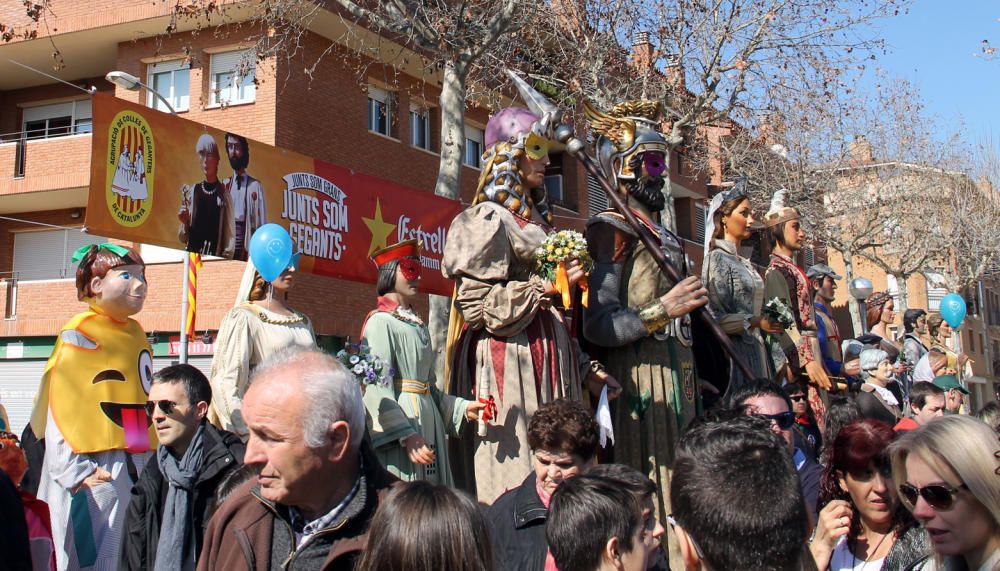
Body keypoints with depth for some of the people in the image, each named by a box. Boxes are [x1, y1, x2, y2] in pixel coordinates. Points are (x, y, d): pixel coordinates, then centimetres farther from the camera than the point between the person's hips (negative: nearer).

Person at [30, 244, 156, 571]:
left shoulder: (134, 332, 14)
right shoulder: (80, 333, -7)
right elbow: (59, 406, -12)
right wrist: (75, 473, -20)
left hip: (137, 468, 7)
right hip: (95, 476, -7)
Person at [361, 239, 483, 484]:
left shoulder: (418, 324, 16)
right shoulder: (380, 322, -8)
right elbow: (378, 390, -16)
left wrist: (461, 407, 7)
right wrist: (406, 436, -22)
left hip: (427, 422, 8)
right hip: (399, 421, -8)